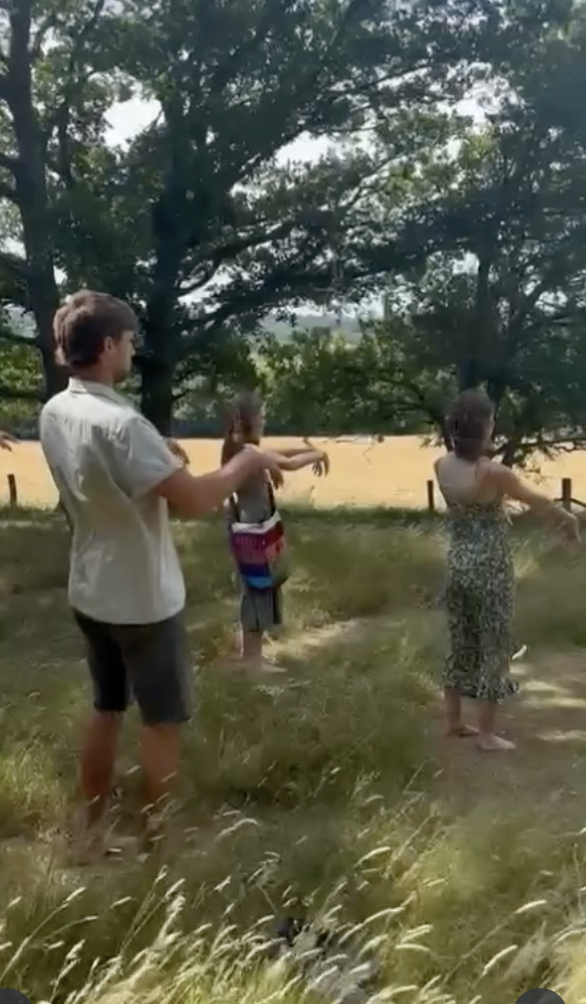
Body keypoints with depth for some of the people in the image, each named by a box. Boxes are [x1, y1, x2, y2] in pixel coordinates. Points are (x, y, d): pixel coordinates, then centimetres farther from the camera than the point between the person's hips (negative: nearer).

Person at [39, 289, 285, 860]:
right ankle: (155, 840, 21)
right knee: (163, 720, 9)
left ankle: (92, 833, 32)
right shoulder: (119, 424, -27)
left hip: (90, 593, 8)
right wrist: (245, 463, -12)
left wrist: (157, 458, 10)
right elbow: (193, 501, -28)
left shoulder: (55, 413, 0)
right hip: (142, 599, -8)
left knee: (106, 709, 21)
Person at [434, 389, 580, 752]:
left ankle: (454, 721, 29)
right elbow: (536, 501, -5)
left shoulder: (442, 466, -3)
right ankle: (487, 734, 14)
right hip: (491, 570, -6)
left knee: (461, 645, 18)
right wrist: (568, 519, 12)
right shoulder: (493, 472, -21)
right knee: (495, 649, 6)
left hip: (458, 565, 7)